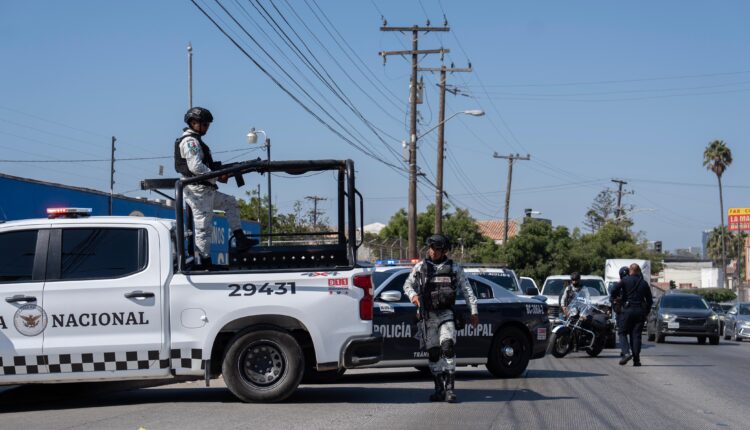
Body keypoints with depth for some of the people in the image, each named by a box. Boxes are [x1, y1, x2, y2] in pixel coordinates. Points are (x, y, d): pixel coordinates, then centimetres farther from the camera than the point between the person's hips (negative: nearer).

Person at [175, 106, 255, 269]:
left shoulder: (194, 140, 20)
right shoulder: (190, 141, -12)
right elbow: (196, 167, -23)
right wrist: (217, 178, -17)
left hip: (205, 190, 11)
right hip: (197, 190, -11)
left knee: (231, 203, 17)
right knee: (203, 227, -7)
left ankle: (240, 240, 11)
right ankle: (204, 264, -3)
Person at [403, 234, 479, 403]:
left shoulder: (454, 268, 8)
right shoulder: (420, 267, 10)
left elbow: (467, 289, 9)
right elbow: (407, 284, 14)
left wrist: (474, 311, 2)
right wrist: (413, 295, -9)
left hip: (446, 314, -2)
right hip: (428, 316, 2)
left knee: (448, 347, -19)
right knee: (433, 353, 3)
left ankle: (450, 388, -18)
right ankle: (439, 389, 13)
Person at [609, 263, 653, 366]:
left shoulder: (625, 280, -2)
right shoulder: (644, 283, 11)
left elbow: (614, 290, -11)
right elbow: (649, 300, 14)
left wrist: (612, 299, 7)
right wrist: (646, 312, 21)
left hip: (628, 310, -3)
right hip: (640, 311, 3)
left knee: (623, 332, 6)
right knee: (636, 335, 4)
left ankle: (627, 352, -15)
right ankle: (636, 359, -1)